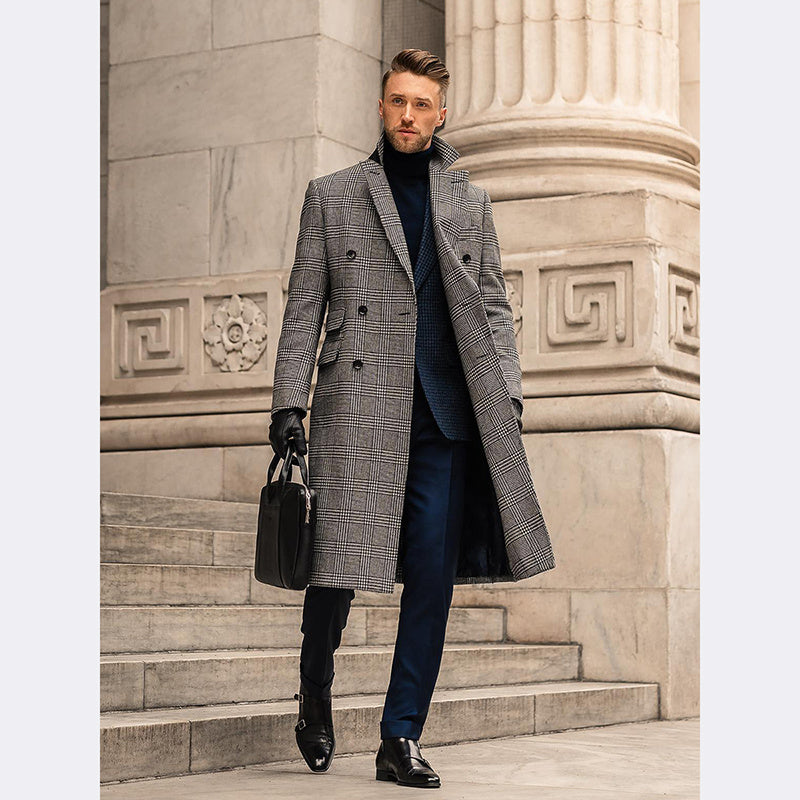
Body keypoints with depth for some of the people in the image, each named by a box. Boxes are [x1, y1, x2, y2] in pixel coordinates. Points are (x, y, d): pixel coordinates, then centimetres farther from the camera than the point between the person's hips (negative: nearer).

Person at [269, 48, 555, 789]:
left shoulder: (470, 202, 18)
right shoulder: (331, 195, 11)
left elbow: (493, 304, 16)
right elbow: (304, 307, 7)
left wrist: (507, 389, 3)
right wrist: (288, 401, -1)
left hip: (447, 411, 2)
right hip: (359, 403, -2)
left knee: (433, 575, -2)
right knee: (339, 562, -6)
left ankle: (401, 739, 6)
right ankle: (314, 691, 23)